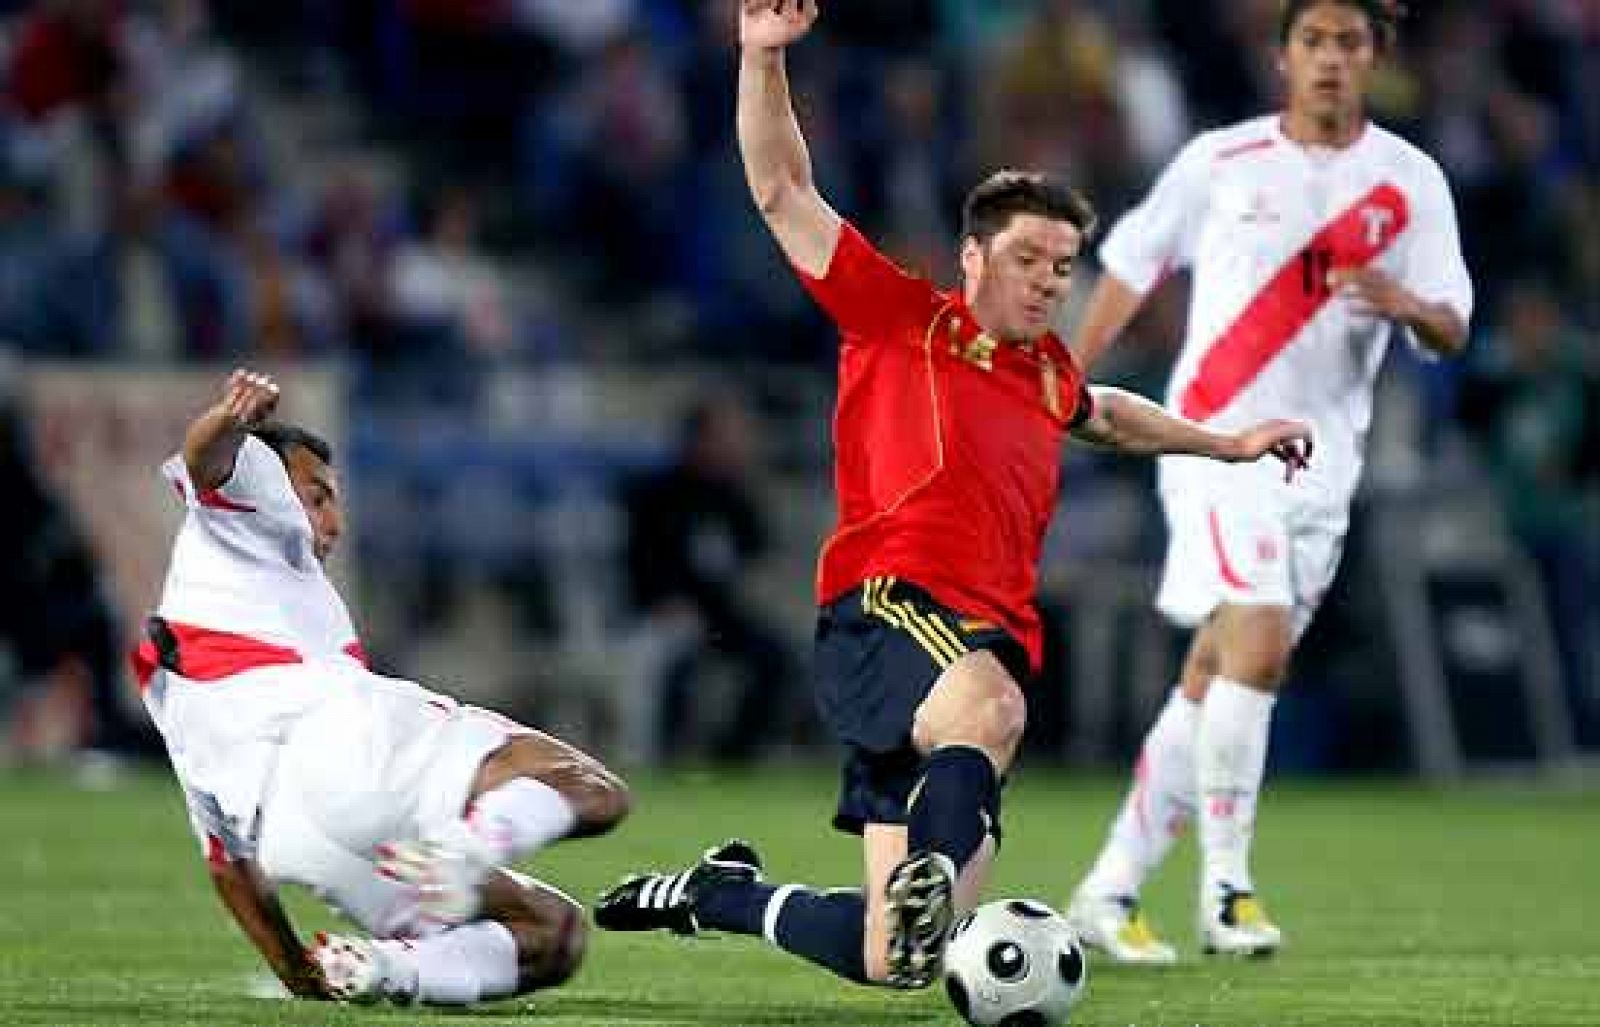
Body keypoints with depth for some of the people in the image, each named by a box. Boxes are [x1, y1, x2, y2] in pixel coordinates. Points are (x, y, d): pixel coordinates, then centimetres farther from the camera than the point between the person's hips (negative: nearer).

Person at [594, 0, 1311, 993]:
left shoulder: (1049, 372, 25)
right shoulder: (905, 321, 10)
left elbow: (1106, 416, 51)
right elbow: (783, 193, 6)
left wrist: (1227, 443, 53)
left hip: (992, 644, 6)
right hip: (886, 611, -6)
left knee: (891, 963, -1)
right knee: (991, 707, -43)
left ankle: (721, 891, 22)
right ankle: (922, 883, -58)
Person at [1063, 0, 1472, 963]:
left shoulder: (1411, 181, 4)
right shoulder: (1220, 161, 0)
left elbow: (1453, 332, 0)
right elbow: (1133, 264, 13)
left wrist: (1401, 303, -22)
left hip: (1321, 463, 3)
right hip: (1217, 439, -3)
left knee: (1211, 683, 4)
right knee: (1259, 642, -21)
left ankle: (1112, 890, 12)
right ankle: (1226, 883, -14)